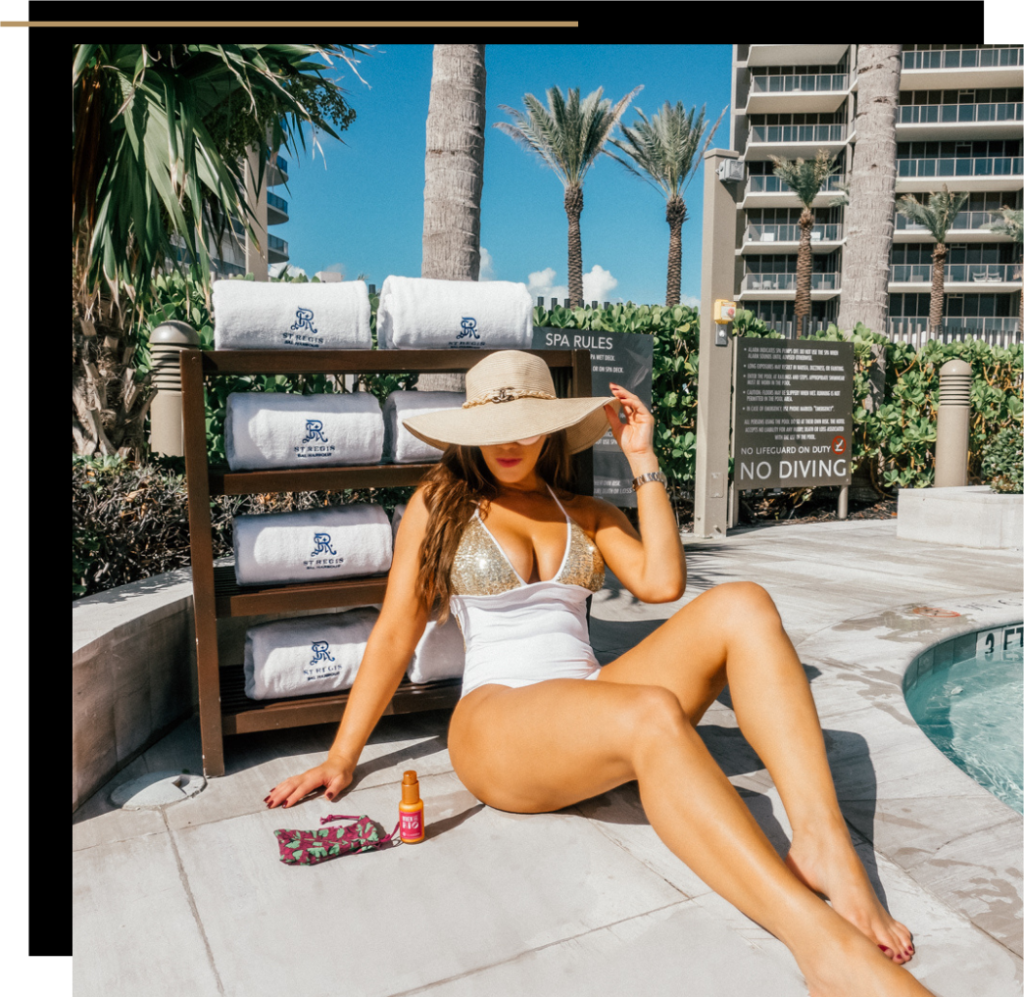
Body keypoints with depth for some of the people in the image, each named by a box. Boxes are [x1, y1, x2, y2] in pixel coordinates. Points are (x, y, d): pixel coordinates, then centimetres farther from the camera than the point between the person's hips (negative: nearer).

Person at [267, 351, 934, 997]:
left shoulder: (587, 515, 18)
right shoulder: (440, 503, 10)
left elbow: (662, 582, -1)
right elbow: (395, 634, 7)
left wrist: (643, 460, 3)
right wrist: (342, 757, 3)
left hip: (591, 709, 5)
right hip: (497, 726, -4)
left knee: (742, 607, -20)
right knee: (652, 715, -37)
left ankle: (825, 848, -31)